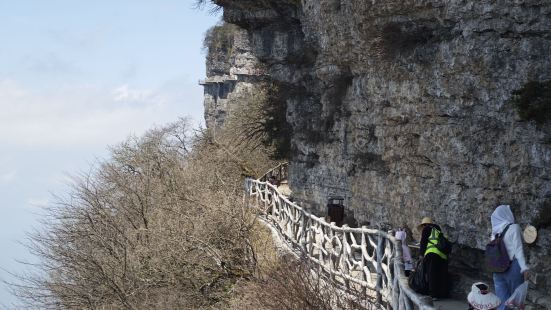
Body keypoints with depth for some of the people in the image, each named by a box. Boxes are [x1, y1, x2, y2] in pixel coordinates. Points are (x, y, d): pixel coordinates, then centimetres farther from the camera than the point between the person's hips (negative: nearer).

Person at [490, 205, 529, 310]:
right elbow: (518, 249, -13)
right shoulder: (513, 227, -6)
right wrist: (524, 268, -15)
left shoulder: (495, 231, 10)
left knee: (502, 301, 5)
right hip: (513, 267, -5)